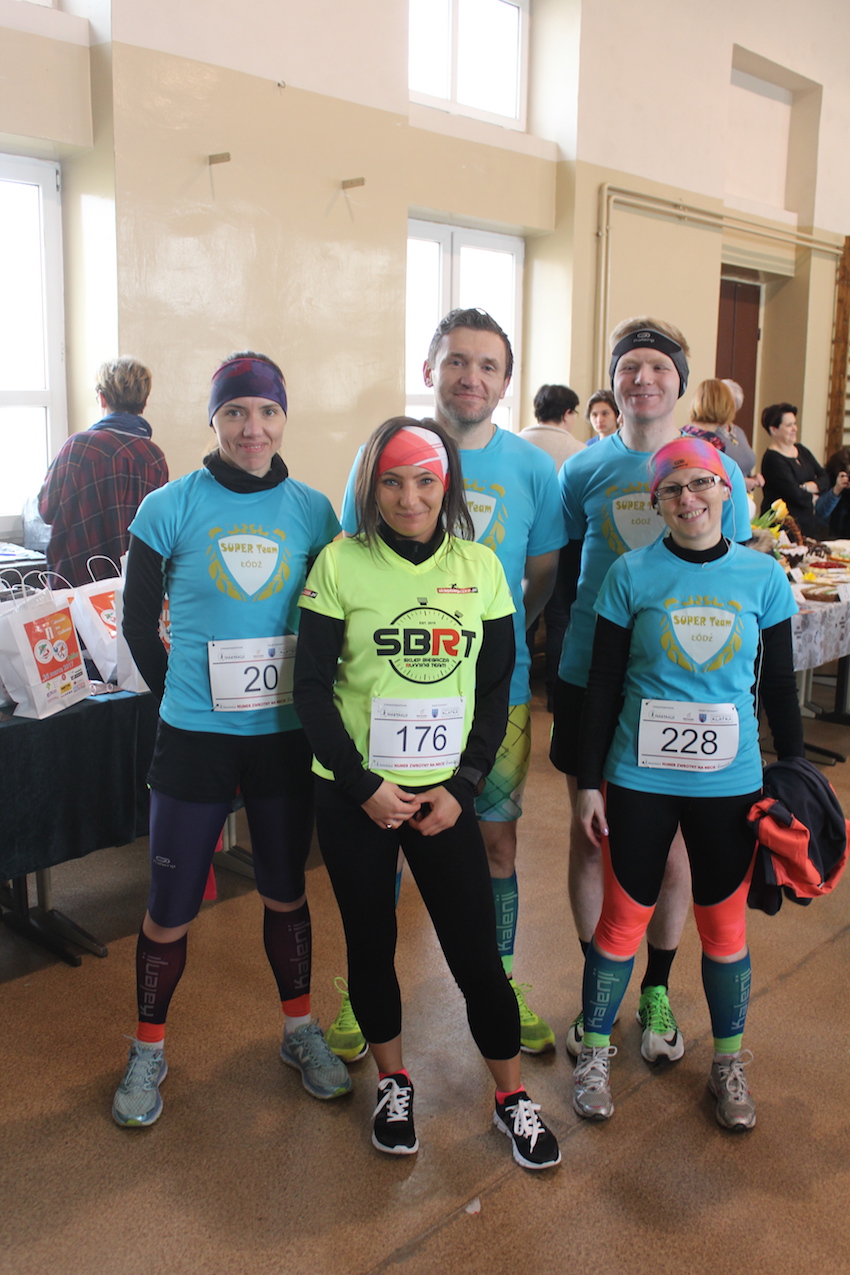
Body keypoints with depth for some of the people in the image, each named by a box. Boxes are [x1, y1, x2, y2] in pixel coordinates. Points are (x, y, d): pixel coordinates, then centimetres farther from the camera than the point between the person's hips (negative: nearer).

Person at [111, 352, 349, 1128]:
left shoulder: (313, 511, 0)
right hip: (195, 737, -1)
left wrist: (309, 697, 3)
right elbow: (138, 622, 2)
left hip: (287, 736, 2)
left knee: (286, 892, 16)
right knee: (170, 908, 6)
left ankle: (301, 1031, 37)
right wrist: (181, 693, 3)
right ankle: (148, 1050, 30)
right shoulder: (170, 509, -5)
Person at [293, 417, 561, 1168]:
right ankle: (394, 1083, 36)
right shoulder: (340, 563, -6)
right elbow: (312, 688, -5)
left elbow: (496, 690, 4)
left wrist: (461, 787, -6)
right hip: (354, 795, 0)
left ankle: (512, 1097, 25)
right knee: (371, 939, 13)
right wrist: (364, 787, -11)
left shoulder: (481, 568, 0)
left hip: (443, 794, 1)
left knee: (476, 947, 3)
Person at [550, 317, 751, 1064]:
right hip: (590, 679, 1)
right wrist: (557, 665, 5)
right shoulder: (583, 470, 1)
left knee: (670, 839, 9)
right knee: (590, 834, 9)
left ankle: (657, 990, 30)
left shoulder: (718, 471, 0)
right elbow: (560, 576, 8)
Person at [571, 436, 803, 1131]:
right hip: (640, 780, -1)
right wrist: (588, 781, -3)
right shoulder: (632, 574, -5)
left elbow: (780, 688, 6)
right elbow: (603, 685, -2)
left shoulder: (764, 576, -1)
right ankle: (594, 1052, 31)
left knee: (725, 926, 12)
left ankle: (729, 1062, 34)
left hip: (731, 784, 1)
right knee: (625, 918, 9)